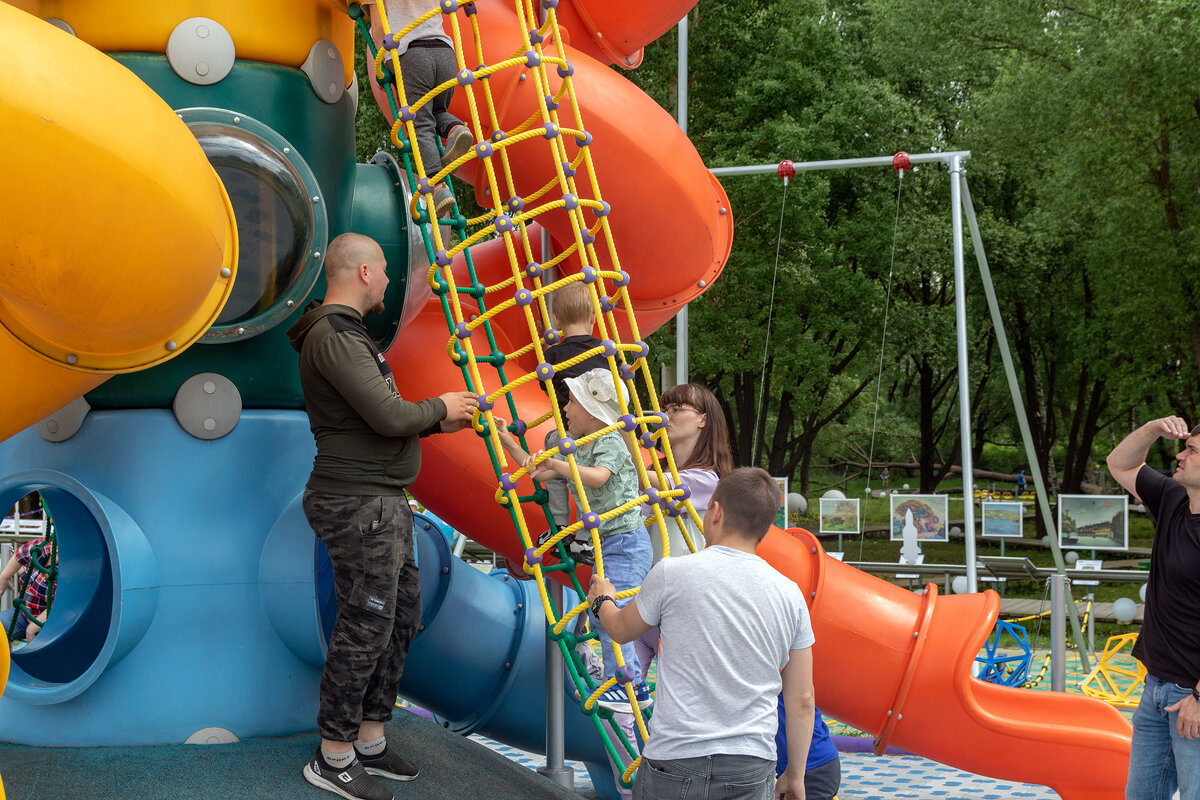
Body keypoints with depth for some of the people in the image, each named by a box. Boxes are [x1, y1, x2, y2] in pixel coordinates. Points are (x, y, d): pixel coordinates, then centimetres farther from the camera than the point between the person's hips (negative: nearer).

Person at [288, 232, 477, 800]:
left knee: (401, 616, 15)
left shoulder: (345, 333, 19)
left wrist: (437, 424, 15)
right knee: (365, 628, -4)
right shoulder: (334, 336, -17)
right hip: (359, 503, -11)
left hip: (382, 502, 11)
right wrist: (438, 406, -5)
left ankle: (369, 741, 25)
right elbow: (389, 417, -23)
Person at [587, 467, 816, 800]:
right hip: (753, 772, 3)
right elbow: (802, 701, 6)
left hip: (674, 764, -3)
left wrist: (602, 600, 36)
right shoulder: (790, 594, 2)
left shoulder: (672, 573, -7)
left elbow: (621, 629, 13)